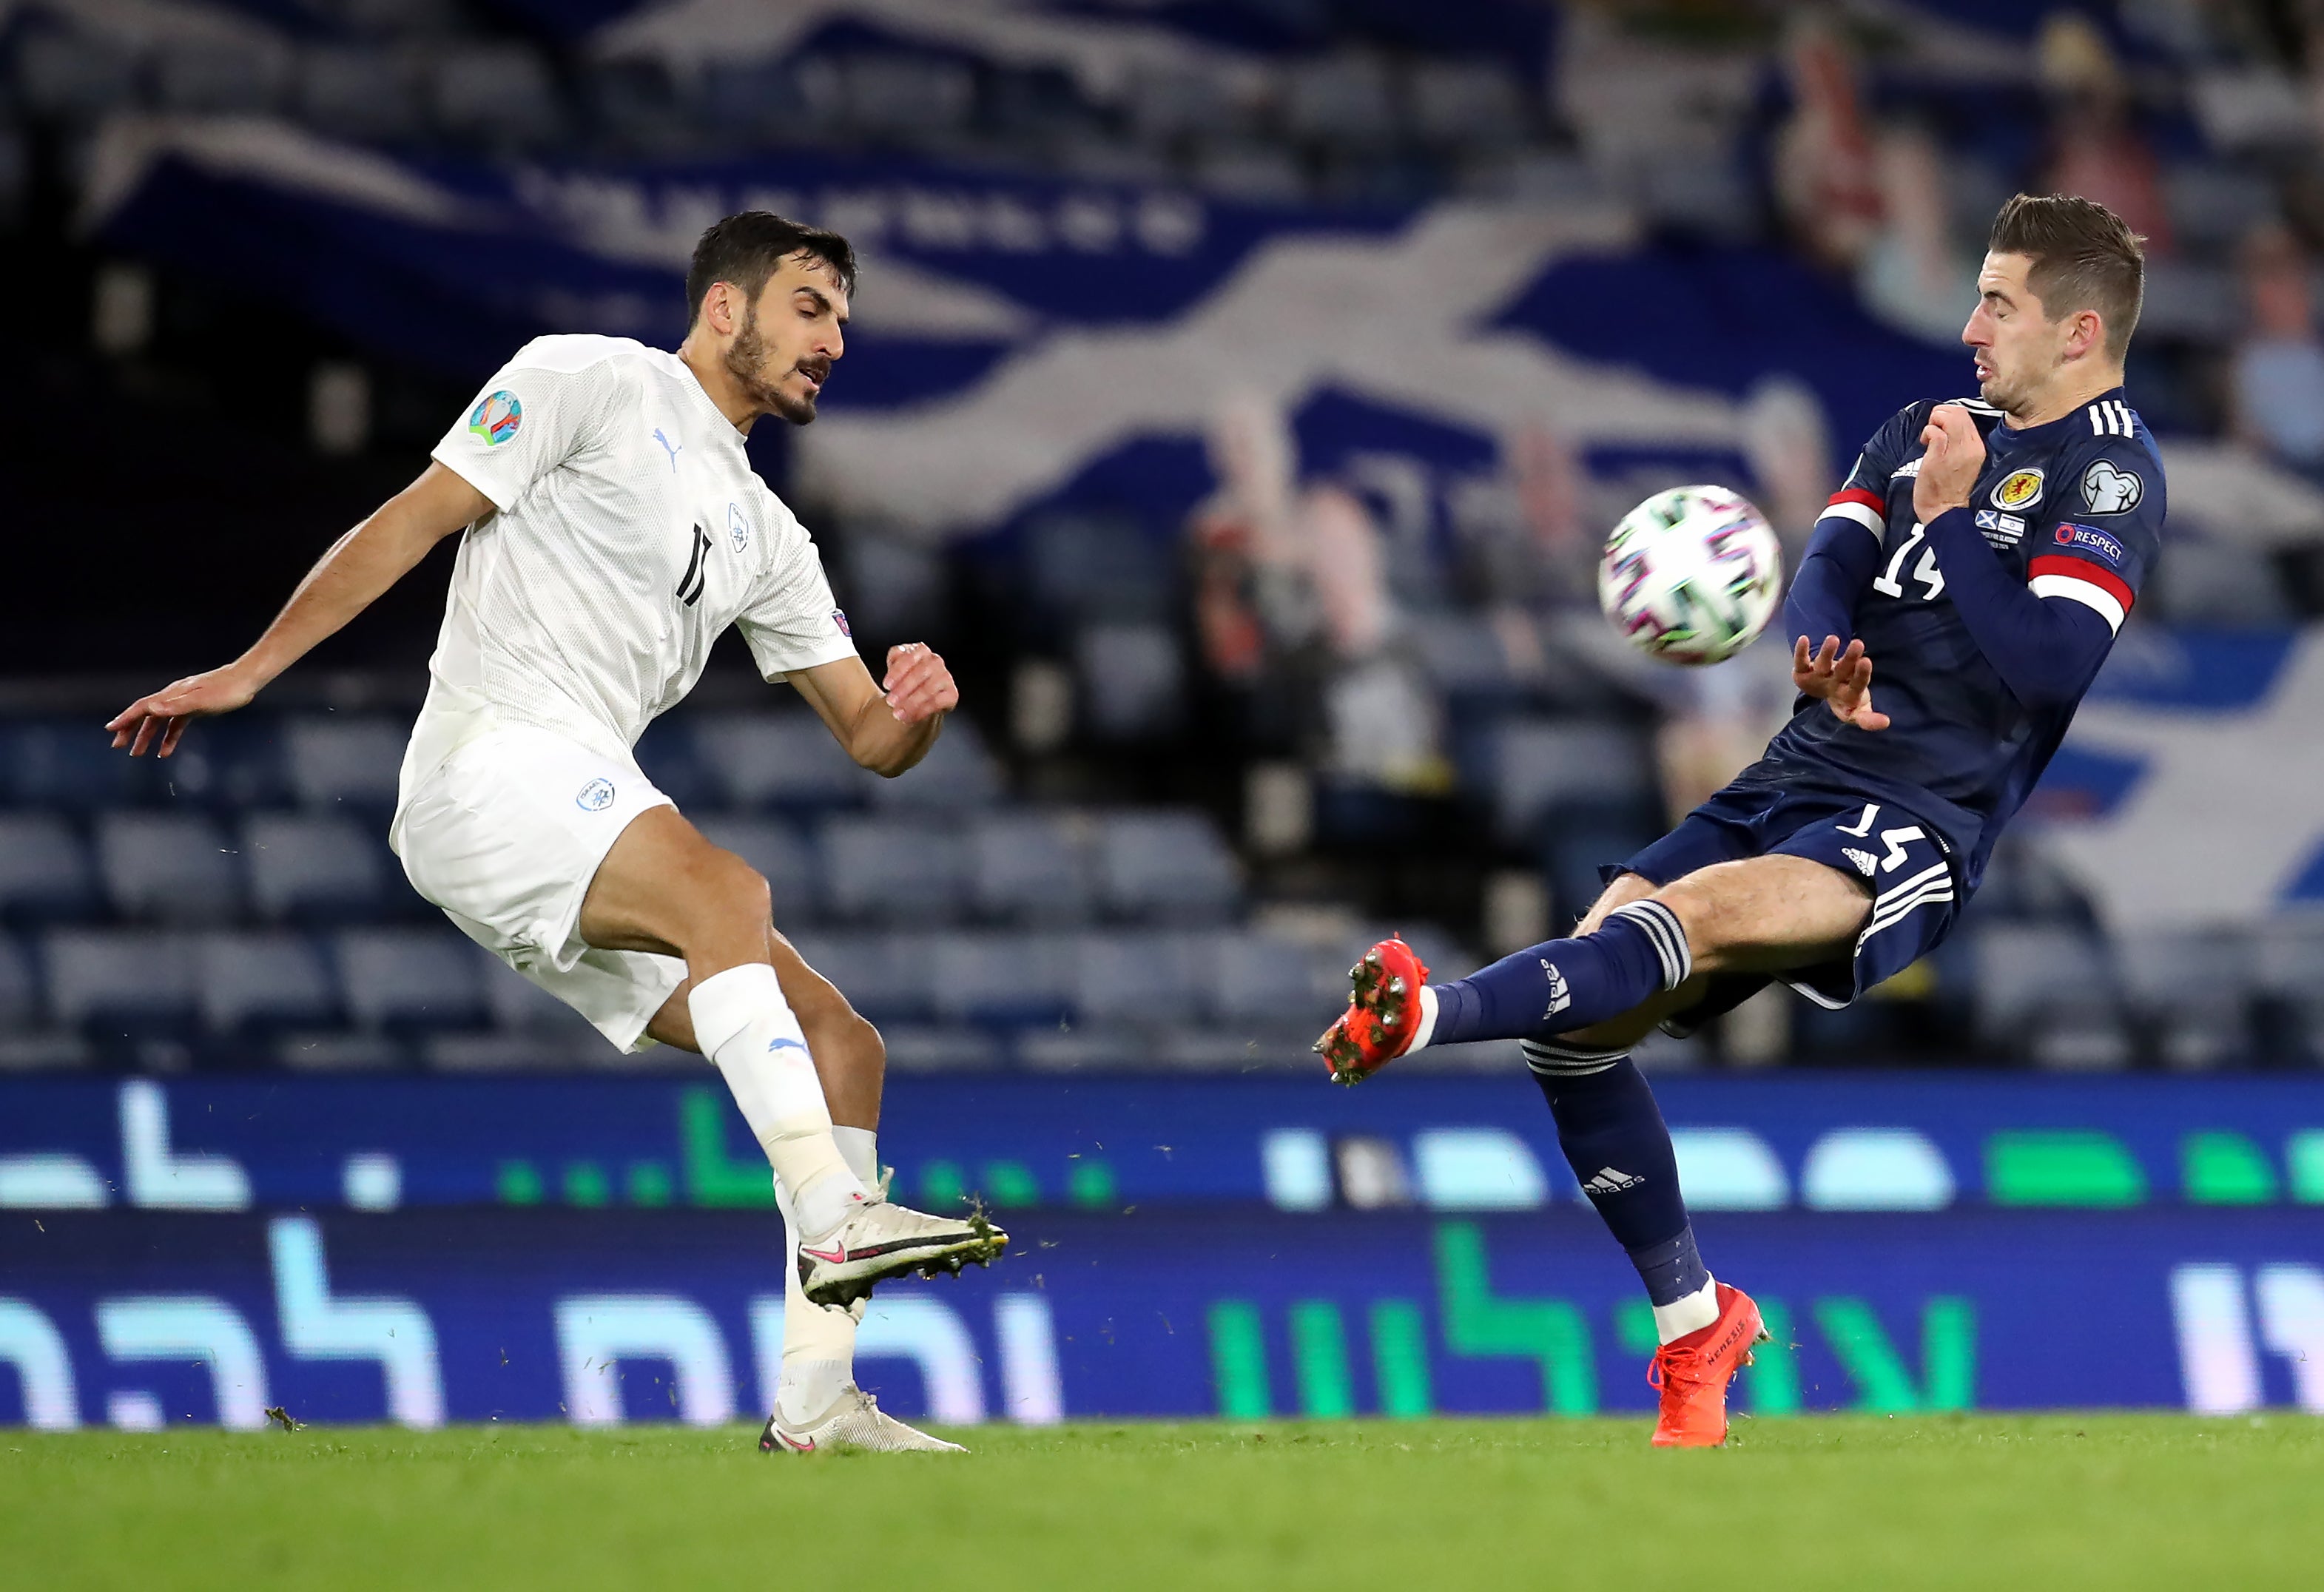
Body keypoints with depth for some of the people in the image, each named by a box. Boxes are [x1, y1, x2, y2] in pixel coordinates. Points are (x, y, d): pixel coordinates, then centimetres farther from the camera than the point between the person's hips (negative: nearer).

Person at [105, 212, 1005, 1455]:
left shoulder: (766, 538, 24)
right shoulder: (586, 382, 4)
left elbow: (870, 740, 22)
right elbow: (413, 522, 0)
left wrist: (916, 712, -3)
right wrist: (247, 673, -8)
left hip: (593, 815, 8)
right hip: (490, 760, -8)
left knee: (842, 1048, -3)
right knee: (724, 888, -34)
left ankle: (814, 1399, -6)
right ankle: (835, 1216, -45)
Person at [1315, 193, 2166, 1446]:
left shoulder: (2110, 471, -2)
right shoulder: (1926, 431, 20)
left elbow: (2046, 664, -16)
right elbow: (1827, 567, 7)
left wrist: (1947, 514, -12)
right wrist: (1825, 656, -15)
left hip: (1920, 827, -7)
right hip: (1795, 779, 7)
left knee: (1698, 914, -34)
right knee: (1575, 1019, -9)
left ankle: (1429, 1013, -53)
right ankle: (1695, 1325, 0)